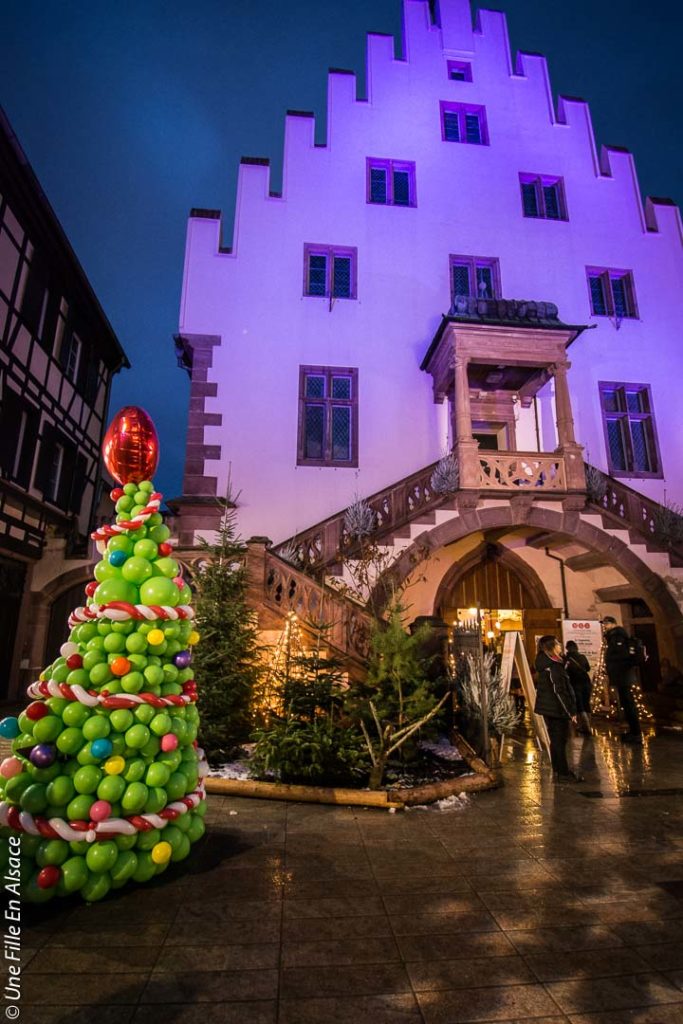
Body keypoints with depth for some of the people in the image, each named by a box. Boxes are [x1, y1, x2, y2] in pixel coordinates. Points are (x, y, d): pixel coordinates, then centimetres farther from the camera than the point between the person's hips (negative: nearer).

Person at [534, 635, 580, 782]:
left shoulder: (545, 664, 10)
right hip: (556, 709, -9)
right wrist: (571, 711, -16)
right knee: (559, 741, -1)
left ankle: (559, 771, 24)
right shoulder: (553, 666, -19)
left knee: (556, 741, 16)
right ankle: (563, 773, 6)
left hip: (549, 708, 9)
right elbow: (559, 691, -21)